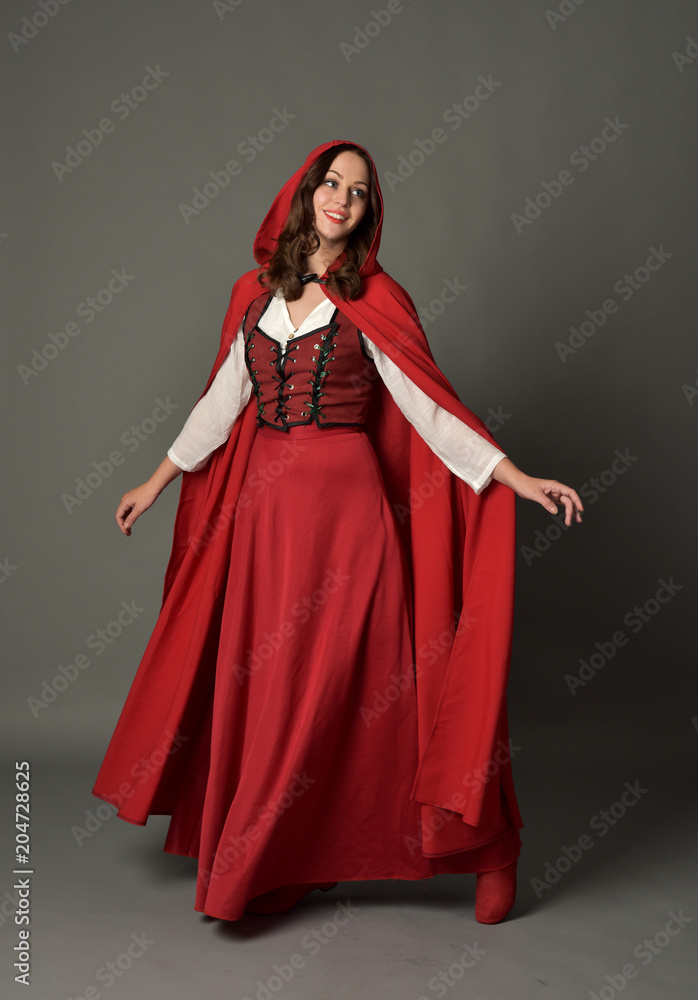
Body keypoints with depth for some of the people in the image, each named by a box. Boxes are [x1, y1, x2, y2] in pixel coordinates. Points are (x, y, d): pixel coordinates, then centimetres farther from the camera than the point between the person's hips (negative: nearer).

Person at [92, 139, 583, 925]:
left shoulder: (372, 300, 0)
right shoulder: (254, 294, 11)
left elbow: (428, 405, -3)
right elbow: (221, 401, 16)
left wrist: (517, 478, -10)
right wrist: (156, 482, 20)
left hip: (344, 505, -4)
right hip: (264, 508, 5)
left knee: (328, 686, -3)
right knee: (259, 683, 7)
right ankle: (286, 863, 24)